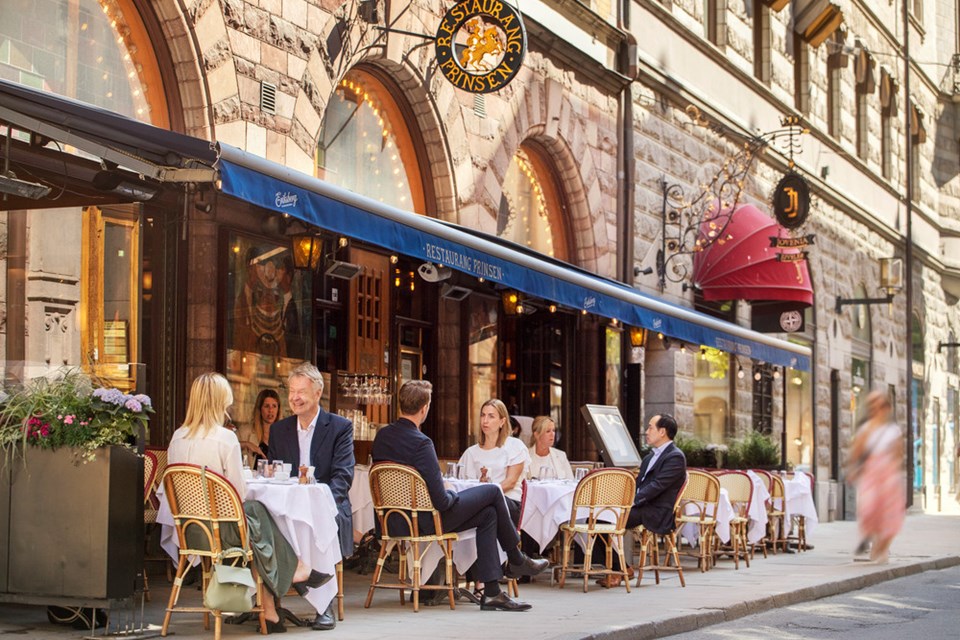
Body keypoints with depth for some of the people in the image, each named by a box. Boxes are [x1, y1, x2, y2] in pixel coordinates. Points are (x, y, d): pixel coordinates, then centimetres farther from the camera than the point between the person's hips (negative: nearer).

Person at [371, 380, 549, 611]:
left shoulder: (382, 435, 0)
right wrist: (454, 495, -1)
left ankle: (491, 593, 15)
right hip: (426, 521, -8)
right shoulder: (421, 443, -25)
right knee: (492, 492, 8)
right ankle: (517, 560, 26)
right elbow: (441, 501, -25)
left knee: (488, 514, 18)